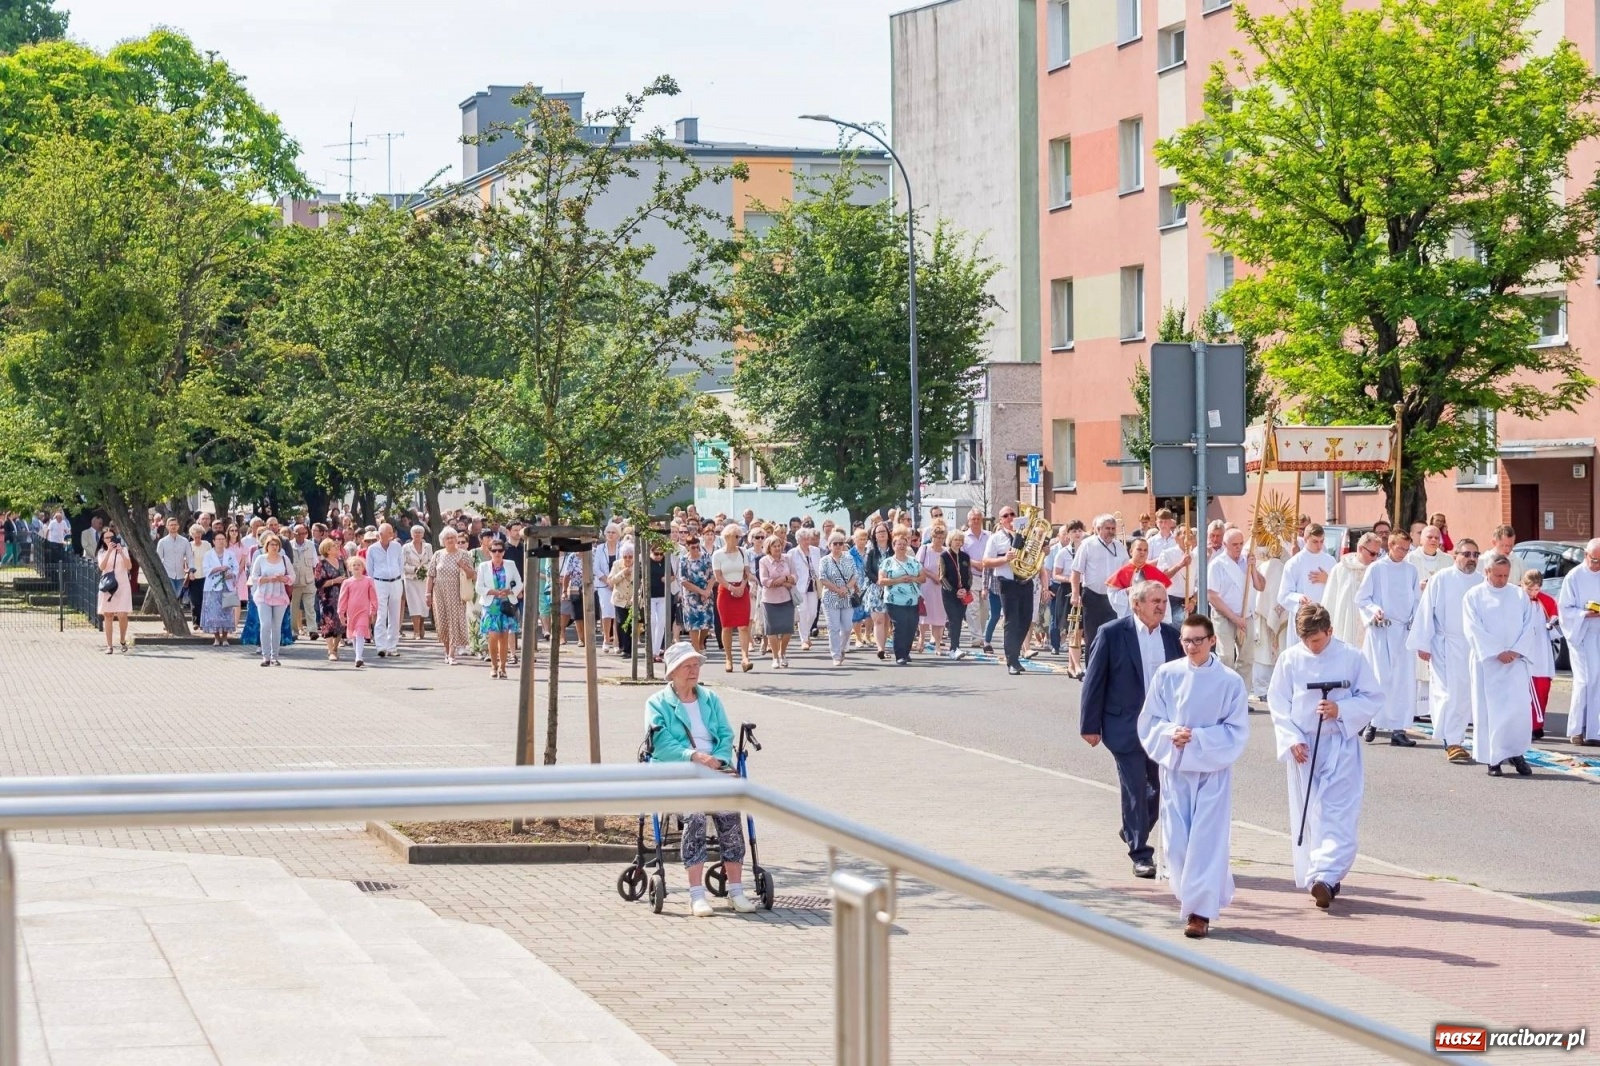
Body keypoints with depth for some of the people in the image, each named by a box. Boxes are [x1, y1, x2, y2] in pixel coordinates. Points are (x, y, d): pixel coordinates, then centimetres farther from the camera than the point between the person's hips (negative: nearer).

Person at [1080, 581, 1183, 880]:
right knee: (1135, 790, -1)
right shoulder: (1112, 634, -9)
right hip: (1126, 727, -4)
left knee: (1163, 787, 10)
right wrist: (1090, 726, -7)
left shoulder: (1172, 635, 4)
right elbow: (1094, 681, -6)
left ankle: (1133, 832, 34)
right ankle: (1140, 854, 8)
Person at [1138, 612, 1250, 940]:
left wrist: (1197, 738, -17)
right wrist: (1170, 733, -15)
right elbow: (1149, 721, 5)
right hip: (1174, 768, 3)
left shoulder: (1229, 682, -7)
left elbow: (1236, 732, -6)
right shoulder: (1167, 675, 0)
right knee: (1176, 840, 4)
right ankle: (1199, 895, 26)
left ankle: (1200, 910, 0)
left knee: (1206, 840, -6)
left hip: (1213, 769, -3)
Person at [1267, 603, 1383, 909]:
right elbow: (1278, 702, 5)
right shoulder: (1290, 659, 0)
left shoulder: (1351, 658, -4)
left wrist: (1341, 709, -15)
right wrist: (1291, 739, -5)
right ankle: (1314, 876, 15)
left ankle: (1326, 876, -20)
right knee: (1306, 813, 6)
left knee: (1337, 812, -11)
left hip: (1340, 745, -2)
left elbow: (1373, 698, 1)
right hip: (1302, 746, 2)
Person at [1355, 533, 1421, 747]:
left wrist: (1416, 619, -3)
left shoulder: (1411, 571, 11)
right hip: (1381, 630, -3)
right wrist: (1374, 610, -17)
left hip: (1404, 631, 3)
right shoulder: (1376, 569, 1)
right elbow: (1361, 599, 1)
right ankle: (1372, 722, 12)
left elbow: (1417, 600, 15)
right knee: (1381, 677, -3)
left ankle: (1398, 729, 1)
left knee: (1404, 680, -2)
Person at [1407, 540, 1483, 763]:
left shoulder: (1482, 582, 6)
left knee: (1465, 695, 7)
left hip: (1473, 647, 4)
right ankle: (1452, 742, -10)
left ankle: (1456, 739, 17)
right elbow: (1426, 612, -4)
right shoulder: (1441, 579, -4)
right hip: (1446, 646, -4)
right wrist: (1423, 644, -7)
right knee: (1449, 693, -9)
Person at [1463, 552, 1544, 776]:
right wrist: (1497, 653, -13)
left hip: (1516, 662, 2)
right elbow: (1475, 630, -6)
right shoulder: (1474, 597, 2)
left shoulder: (1520, 595, 9)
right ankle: (1493, 759, 4)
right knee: (1489, 709, -1)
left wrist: (1516, 651, -9)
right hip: (1487, 663, -2)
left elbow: (1530, 625, 4)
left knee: (1518, 709, -7)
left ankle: (1516, 754, 5)